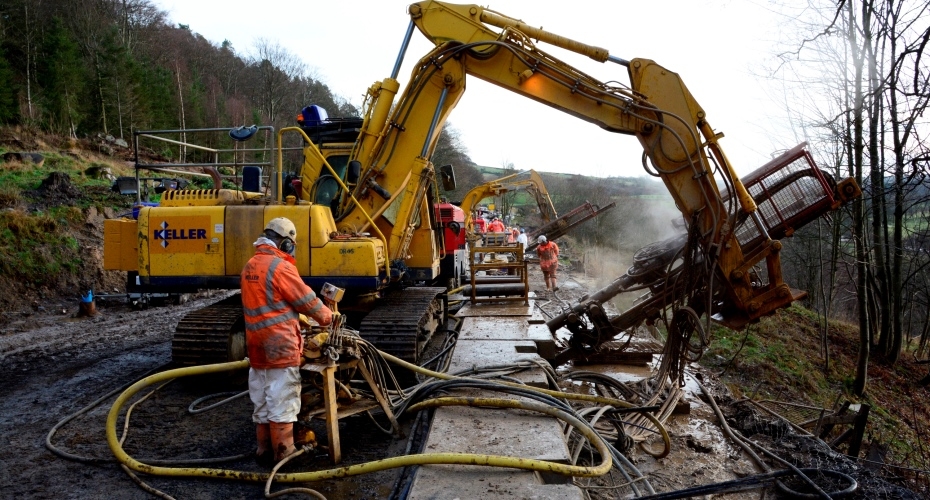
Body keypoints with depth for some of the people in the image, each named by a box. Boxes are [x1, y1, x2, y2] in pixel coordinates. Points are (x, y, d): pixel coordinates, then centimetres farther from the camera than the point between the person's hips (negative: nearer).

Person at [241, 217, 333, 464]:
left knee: (261, 399, 15)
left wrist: (299, 319, 25)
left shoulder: (249, 267, 11)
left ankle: (264, 448, 24)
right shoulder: (281, 267, -15)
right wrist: (327, 317, 8)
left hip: (256, 343, 8)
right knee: (282, 399, -1)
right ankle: (283, 451, 4)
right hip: (280, 344, -8)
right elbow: (307, 300, -9)